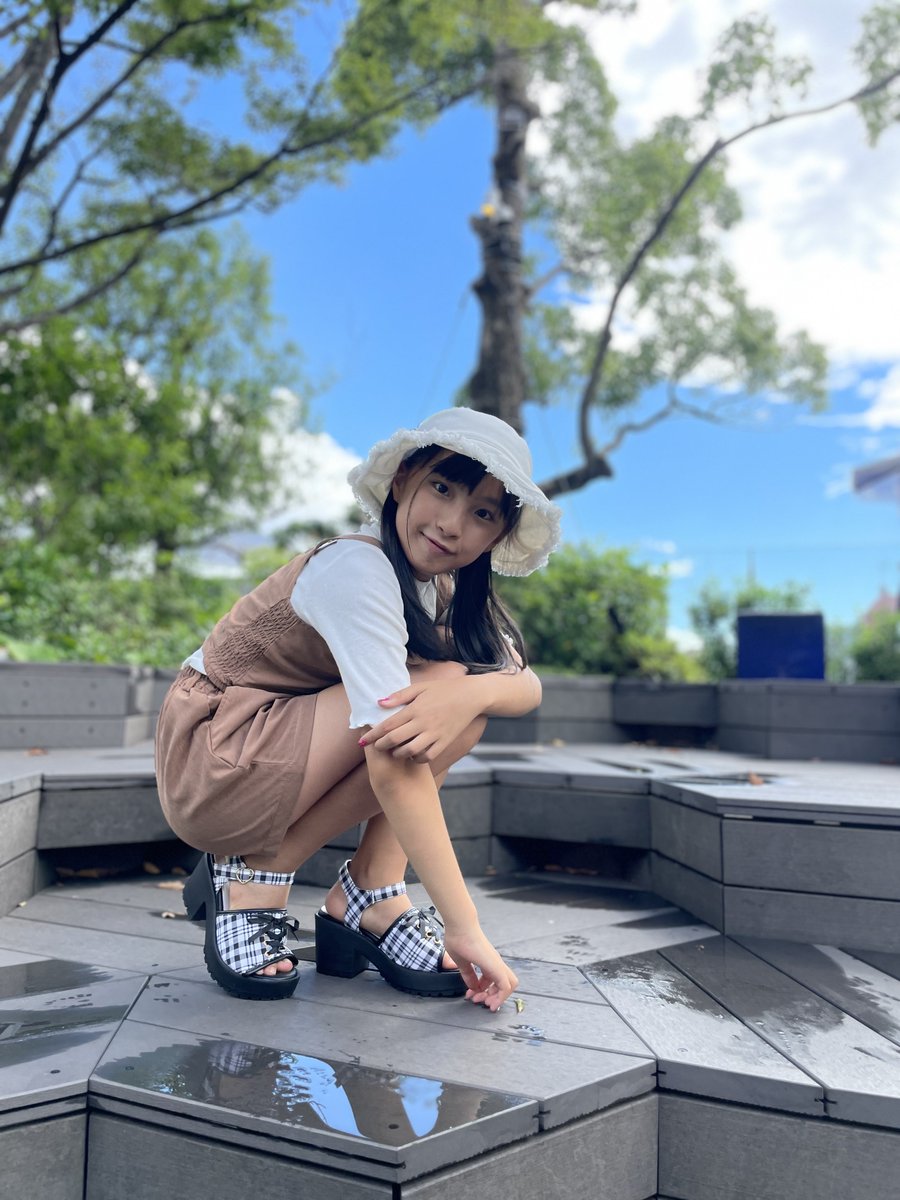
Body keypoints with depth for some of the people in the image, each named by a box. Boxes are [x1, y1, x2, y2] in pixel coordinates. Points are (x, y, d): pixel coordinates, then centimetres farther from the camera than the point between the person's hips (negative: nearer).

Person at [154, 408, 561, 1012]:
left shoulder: (447, 589, 3)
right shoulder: (359, 571, -25)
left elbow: (528, 684, -8)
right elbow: (393, 761, -31)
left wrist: (471, 694, -33)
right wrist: (464, 929, -30)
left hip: (282, 759, 8)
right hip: (212, 761, -8)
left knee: (464, 697, -8)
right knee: (444, 682, -24)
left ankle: (367, 896, -6)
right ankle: (252, 873, -11)